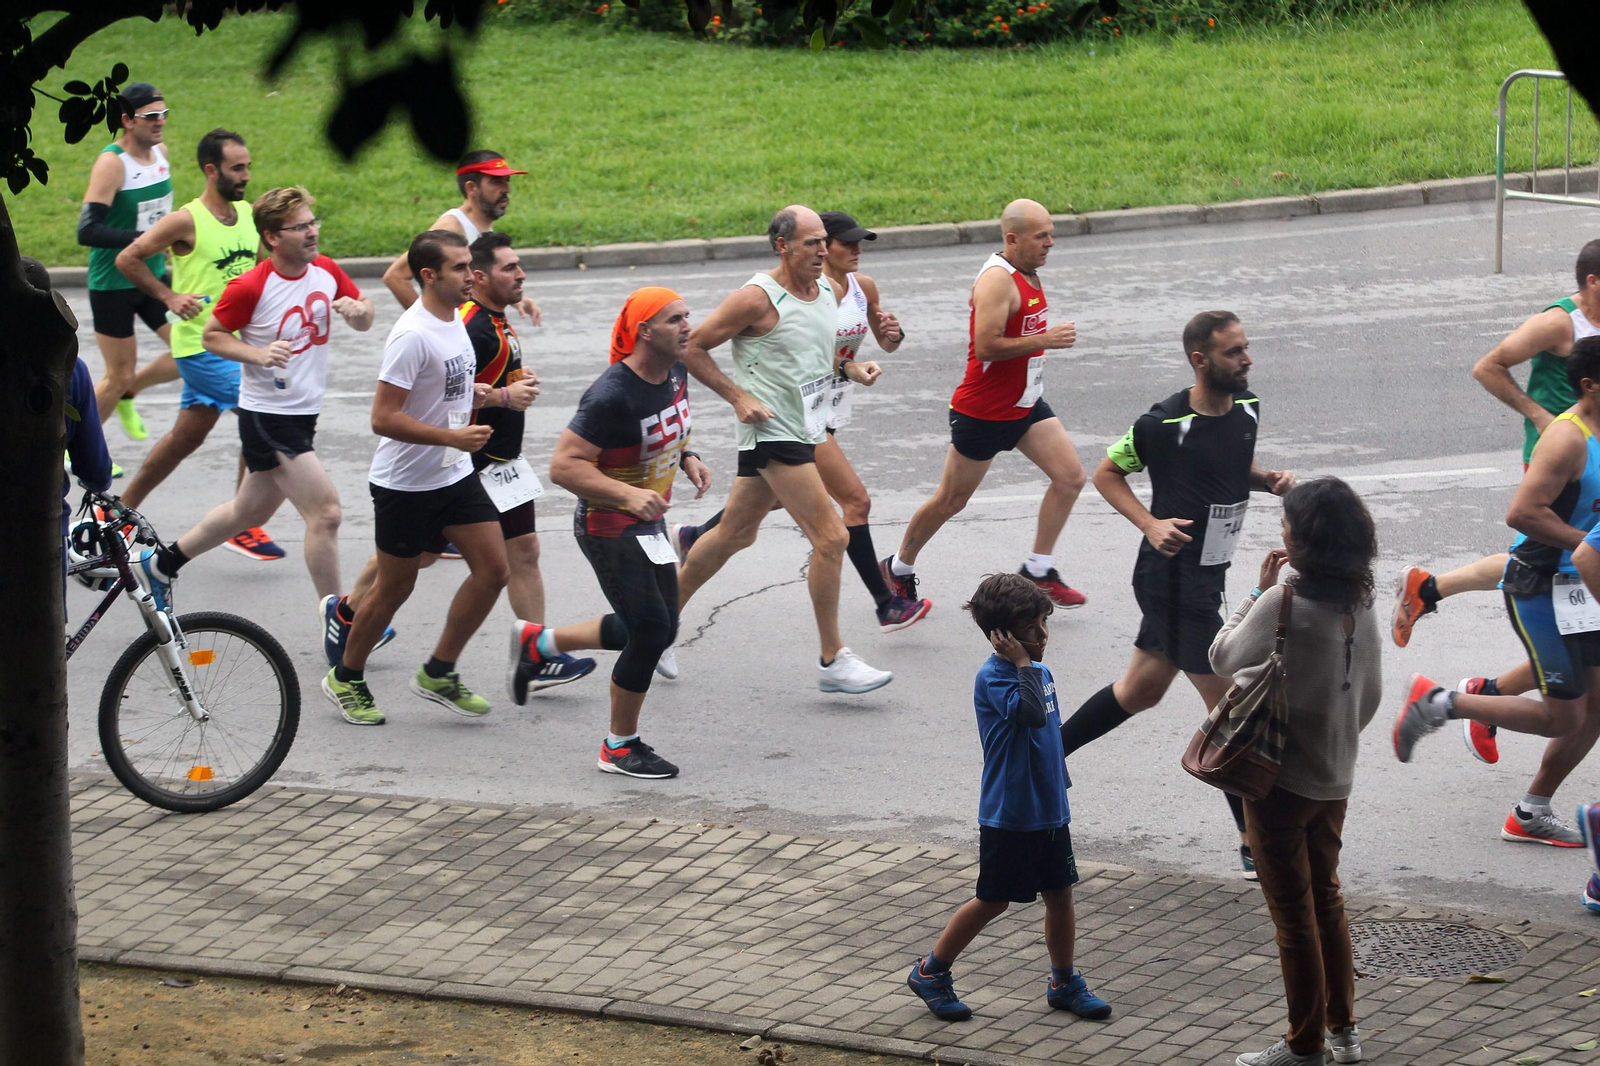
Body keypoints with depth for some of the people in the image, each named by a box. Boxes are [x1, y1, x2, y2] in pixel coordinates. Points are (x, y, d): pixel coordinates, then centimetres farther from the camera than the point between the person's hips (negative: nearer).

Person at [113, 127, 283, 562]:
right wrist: (169, 296, -14)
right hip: (201, 343, -7)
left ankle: (122, 509, 29)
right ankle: (243, 526, -7)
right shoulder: (187, 221, -12)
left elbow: (262, 263, 25)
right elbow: (127, 259, -8)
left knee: (187, 436, 14)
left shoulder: (249, 216, 8)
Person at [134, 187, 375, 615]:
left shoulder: (326, 271, -1)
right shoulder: (250, 287, -19)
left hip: (303, 414, 8)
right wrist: (259, 355, -24)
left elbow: (364, 319, 12)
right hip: (267, 416, -8)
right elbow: (212, 336, -8)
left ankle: (164, 562, 40)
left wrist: (358, 311, -12)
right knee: (325, 511, -14)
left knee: (250, 512, 22)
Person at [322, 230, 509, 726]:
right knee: (395, 587, 5)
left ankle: (438, 674, 14)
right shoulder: (413, 335, -23)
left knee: (492, 569, 1)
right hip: (406, 482, -8)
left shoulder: (454, 319, 6)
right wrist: (453, 437, -28)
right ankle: (346, 679, 25)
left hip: (455, 475, 8)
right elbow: (383, 418, -27)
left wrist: (473, 393, 6)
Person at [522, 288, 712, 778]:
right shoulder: (612, 395, -27)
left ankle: (540, 642, 32)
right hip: (609, 529, -9)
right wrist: (629, 495, -33)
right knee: (650, 631, -9)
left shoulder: (676, 374, 0)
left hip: (648, 525, 9)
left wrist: (687, 458, 1)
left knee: (659, 629, 14)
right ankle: (619, 747, 10)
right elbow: (563, 465, -26)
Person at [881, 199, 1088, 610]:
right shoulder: (997, 280, -22)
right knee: (951, 500, 4)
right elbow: (987, 346, -29)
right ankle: (899, 568, 24)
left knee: (1070, 476, -4)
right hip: (983, 410, -9)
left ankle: (1038, 570, 6)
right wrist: (1046, 340, -27)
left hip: (1025, 404, 9)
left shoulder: (1028, 274, 8)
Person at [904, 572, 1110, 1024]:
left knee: (1060, 894, 11)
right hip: (1008, 815, -7)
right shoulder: (993, 677, -19)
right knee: (993, 901, 3)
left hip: (1049, 812, 7)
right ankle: (930, 973, 18)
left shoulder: (1038, 671, 8)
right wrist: (1024, 664, -29)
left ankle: (1064, 983, 26)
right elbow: (1032, 713, -36)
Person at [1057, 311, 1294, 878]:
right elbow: (1106, 474, -6)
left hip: (1208, 572, 8)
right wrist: (1150, 523, -18)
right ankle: (1255, 845, 1)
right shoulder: (1164, 423, -19)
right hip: (1173, 573, -8)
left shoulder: (1247, 407, 2)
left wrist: (1270, 480, -2)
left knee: (1141, 689, 22)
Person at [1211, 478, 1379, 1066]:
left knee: (1293, 912, 5)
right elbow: (1371, 693, 7)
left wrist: (1259, 589, -2)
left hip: (1282, 779, -7)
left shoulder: (1283, 603, -23)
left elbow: (1222, 658, -8)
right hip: (1335, 778, 7)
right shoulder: (1361, 604, -2)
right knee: (1326, 897, 22)